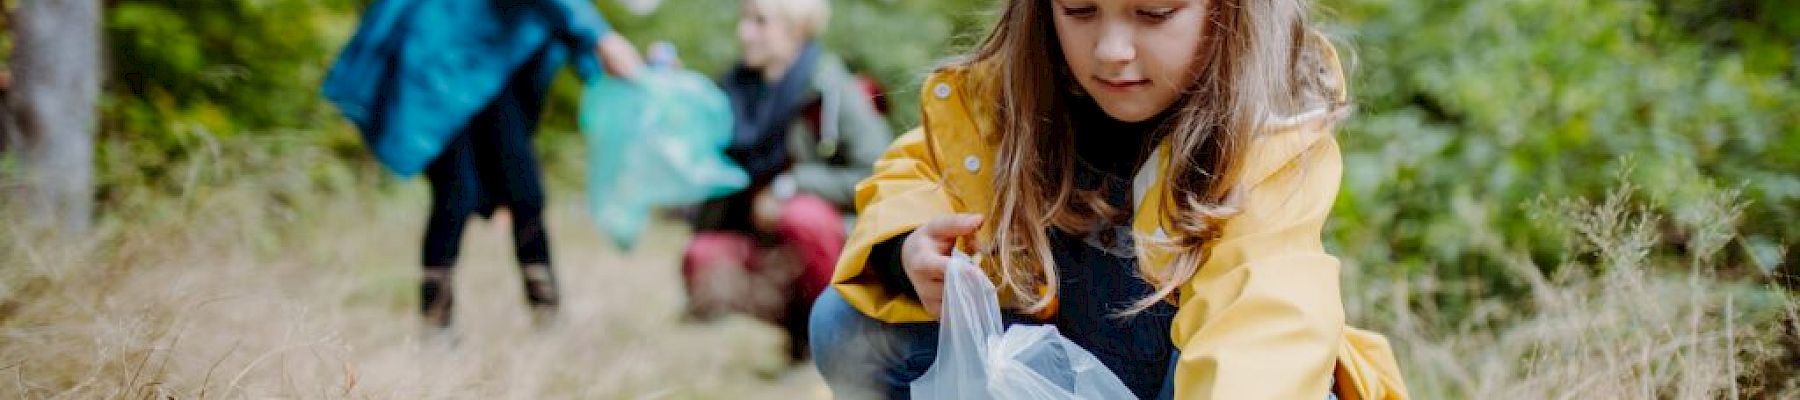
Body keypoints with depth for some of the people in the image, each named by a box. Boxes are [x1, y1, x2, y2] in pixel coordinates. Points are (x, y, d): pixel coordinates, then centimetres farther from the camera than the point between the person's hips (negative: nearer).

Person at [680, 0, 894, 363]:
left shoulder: (831, 89, -7)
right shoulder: (735, 87, 8)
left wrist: (791, 186, -18)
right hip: (756, 241, 4)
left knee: (803, 218, -37)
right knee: (702, 257, -26)